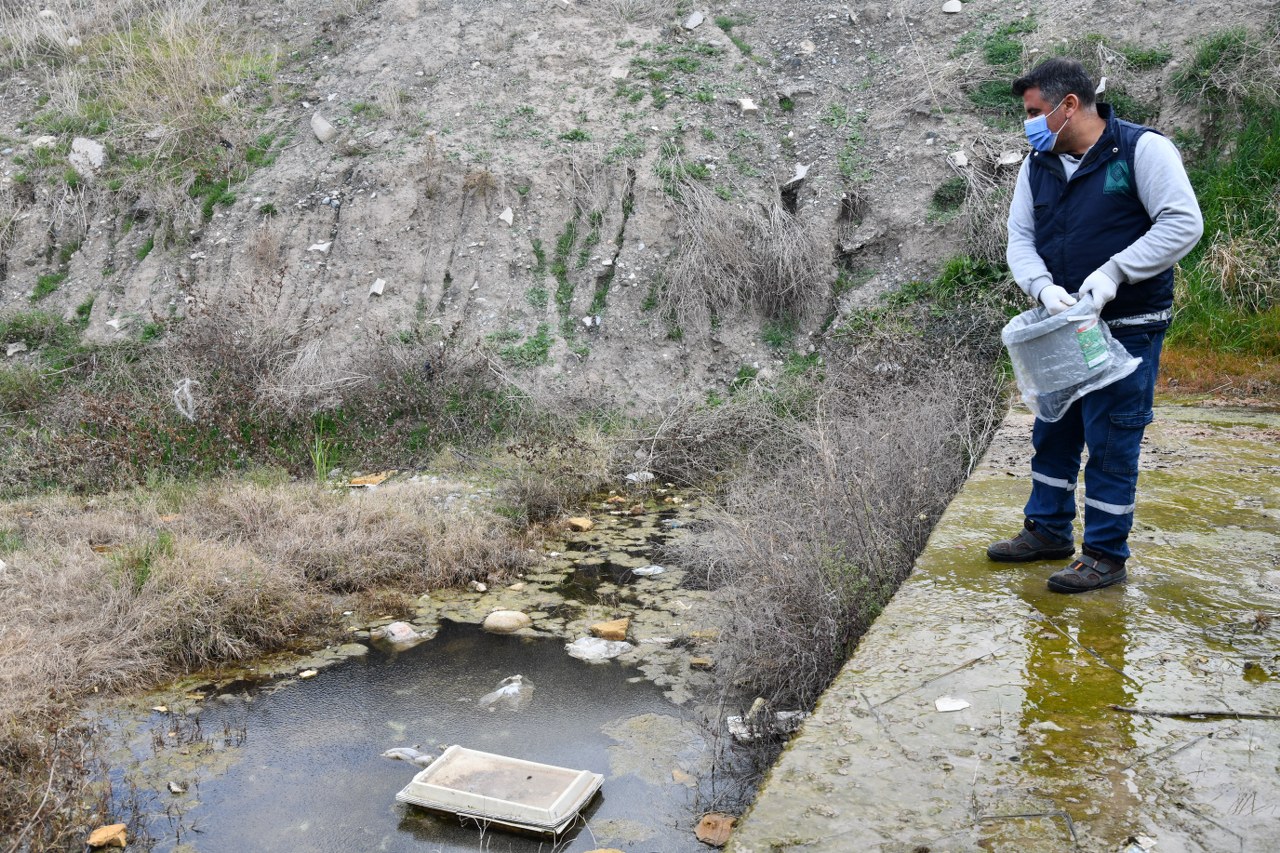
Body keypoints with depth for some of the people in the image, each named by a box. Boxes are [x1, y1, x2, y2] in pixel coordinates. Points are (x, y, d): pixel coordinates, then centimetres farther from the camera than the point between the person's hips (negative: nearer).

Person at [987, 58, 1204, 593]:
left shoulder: (1142, 149, -11)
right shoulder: (1038, 165, 7)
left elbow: (1183, 223, -16)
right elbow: (1020, 239, 3)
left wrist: (1112, 273, -23)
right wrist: (1044, 289, -16)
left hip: (1128, 330, -6)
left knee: (1110, 443, -1)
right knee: (1052, 432, 15)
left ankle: (1105, 555, 11)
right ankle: (1048, 530, 31)